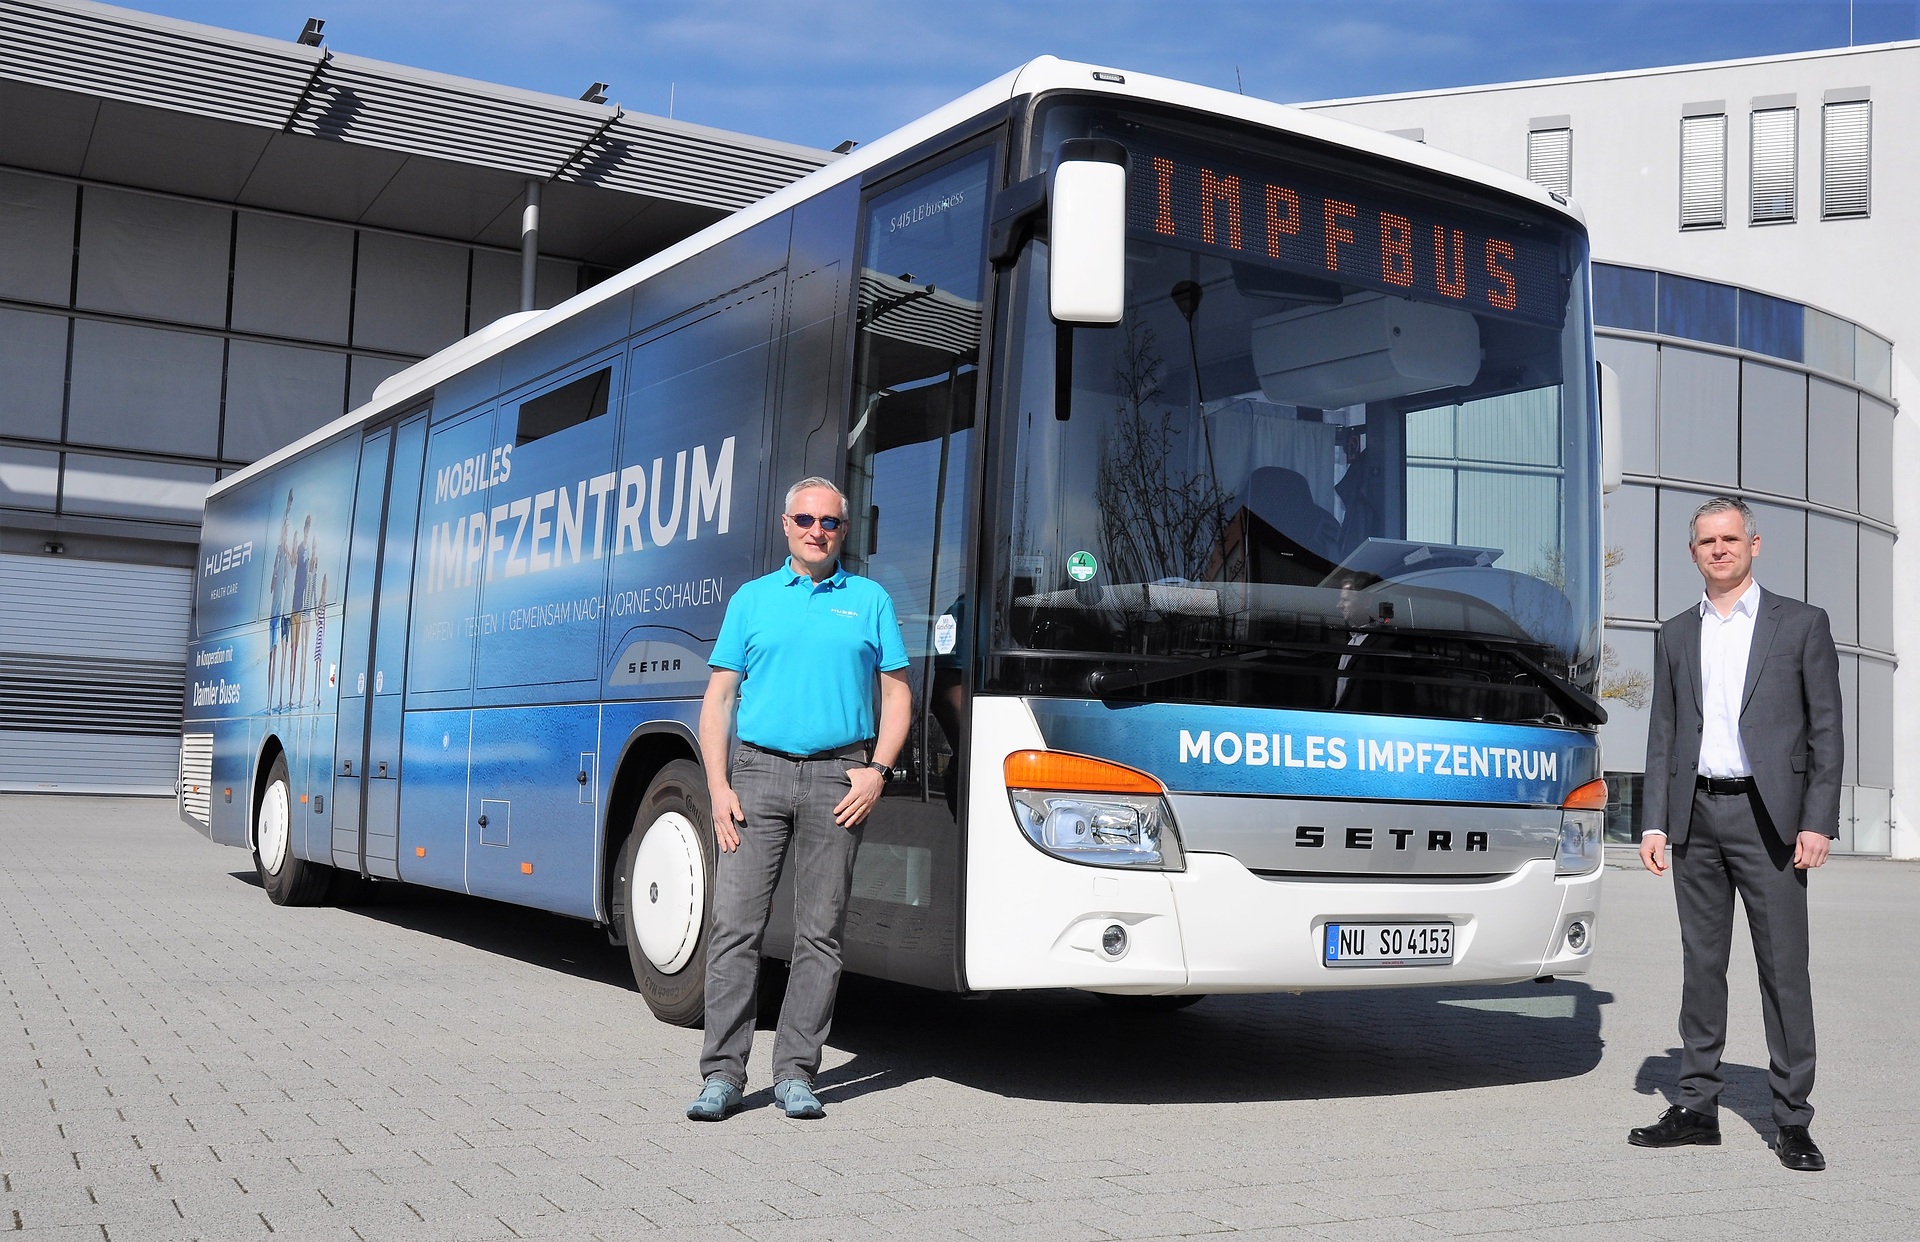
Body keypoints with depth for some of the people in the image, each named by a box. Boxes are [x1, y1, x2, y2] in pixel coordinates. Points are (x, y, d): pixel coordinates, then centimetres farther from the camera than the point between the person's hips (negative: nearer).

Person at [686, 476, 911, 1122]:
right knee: (735, 925, -5)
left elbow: (897, 692, 10)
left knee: (820, 934, 2)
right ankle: (722, 1074, 2)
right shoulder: (751, 600, 11)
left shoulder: (869, 600, 11)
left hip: (836, 781, 0)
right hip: (759, 773, 0)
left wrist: (878, 769, -4)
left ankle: (795, 1073, 9)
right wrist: (718, 787, -3)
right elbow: (718, 698, 8)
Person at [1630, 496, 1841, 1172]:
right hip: (1696, 816, 4)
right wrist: (1655, 823, 4)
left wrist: (1817, 823, -9)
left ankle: (1791, 1120, 6)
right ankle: (1696, 1107, 15)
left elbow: (1826, 730, 0)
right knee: (1701, 964, 8)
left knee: (1784, 968, -2)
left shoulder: (1802, 624, 3)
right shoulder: (1676, 635, 13)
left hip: (1768, 815, -3)